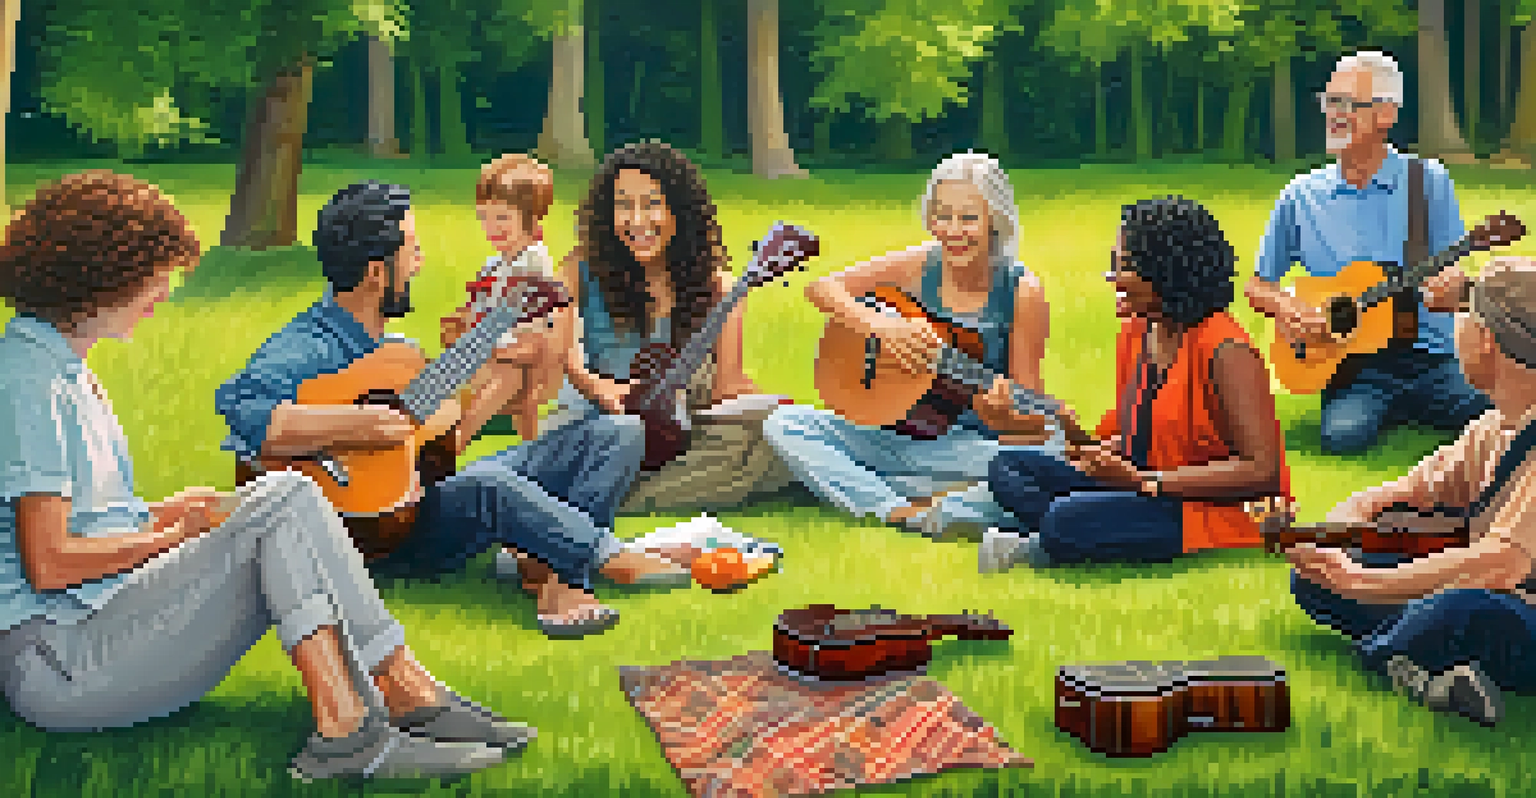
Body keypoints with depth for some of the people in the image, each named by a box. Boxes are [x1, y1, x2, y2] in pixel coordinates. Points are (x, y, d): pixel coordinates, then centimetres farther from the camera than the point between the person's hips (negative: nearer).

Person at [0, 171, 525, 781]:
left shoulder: (65, 369, 19)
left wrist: (161, 515, 7)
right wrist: (175, 533, -7)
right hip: (57, 669, -10)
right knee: (285, 500, -21)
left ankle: (411, 697, -15)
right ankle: (345, 729, -25)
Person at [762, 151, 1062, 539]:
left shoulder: (1022, 292, -7)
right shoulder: (918, 266, -1)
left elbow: (1026, 399, -4)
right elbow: (821, 287, -1)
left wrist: (1003, 405, -29)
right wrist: (879, 324, -17)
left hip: (969, 445, -3)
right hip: (896, 432, 3)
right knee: (785, 423, -15)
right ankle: (898, 509, -25)